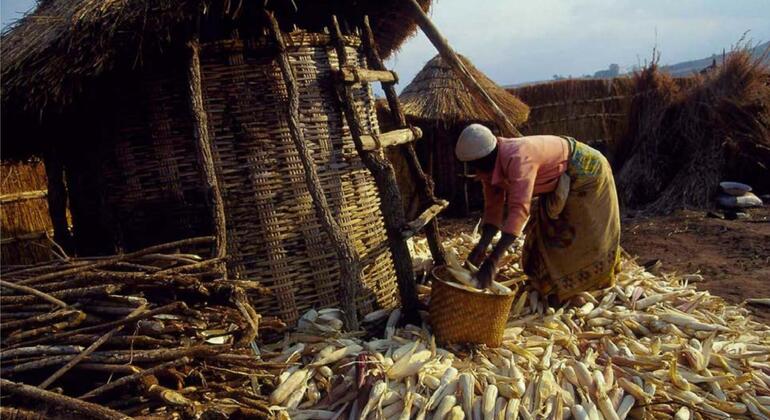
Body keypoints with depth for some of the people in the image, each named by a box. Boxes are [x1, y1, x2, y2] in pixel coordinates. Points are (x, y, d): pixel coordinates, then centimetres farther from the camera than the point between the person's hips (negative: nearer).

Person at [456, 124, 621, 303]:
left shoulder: (518, 158, -40)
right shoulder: (490, 167, -13)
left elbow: (520, 209, -48)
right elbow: (493, 209, -9)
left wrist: (493, 261, -52)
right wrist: (482, 246, -24)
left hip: (586, 171, -9)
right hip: (560, 182, 9)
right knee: (549, 232, 11)